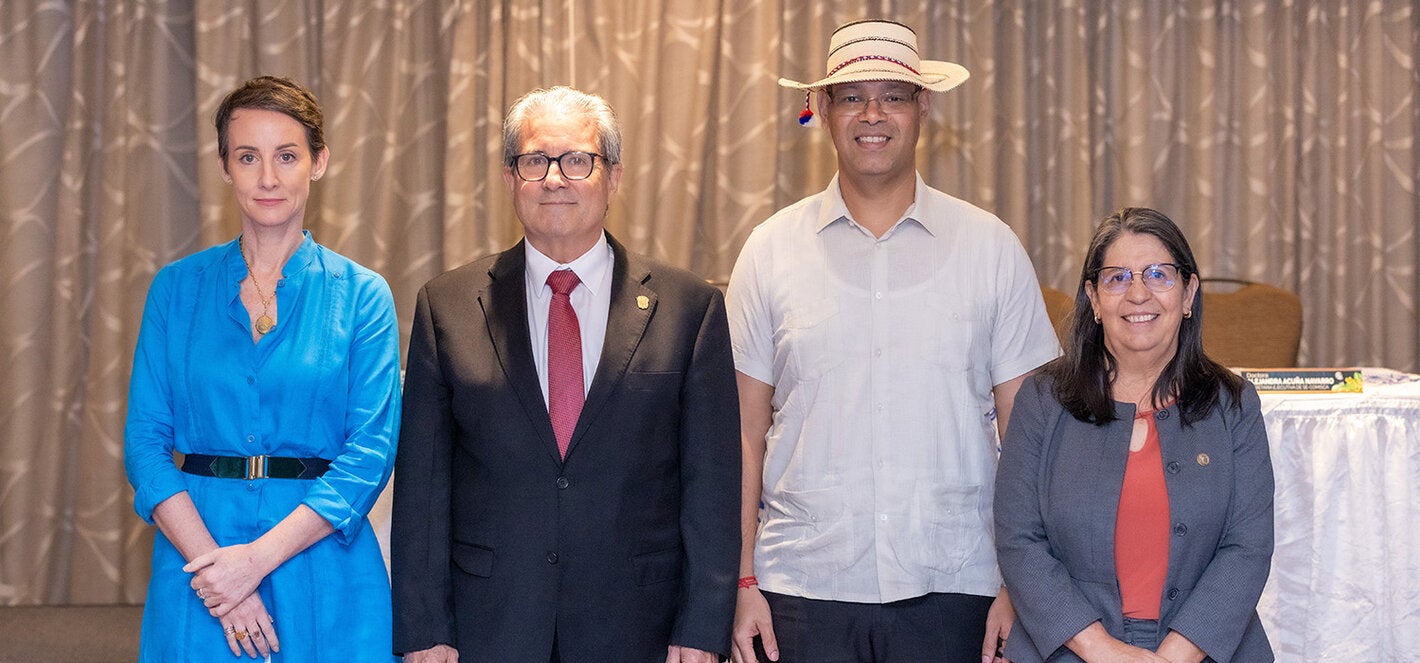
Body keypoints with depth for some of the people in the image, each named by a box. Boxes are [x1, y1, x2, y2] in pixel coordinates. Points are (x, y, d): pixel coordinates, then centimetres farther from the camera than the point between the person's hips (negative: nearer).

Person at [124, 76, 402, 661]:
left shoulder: (362, 295, -2)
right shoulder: (177, 288, 3)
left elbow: (371, 453, -8)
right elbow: (145, 441, -2)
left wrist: (257, 557, -17)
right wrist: (215, 570, -14)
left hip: (322, 571, -1)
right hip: (197, 547, 1)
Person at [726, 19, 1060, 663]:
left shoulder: (991, 247, 4)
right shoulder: (770, 249, 4)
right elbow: (746, 435, 4)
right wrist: (742, 581, -1)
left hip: (951, 587, 0)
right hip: (802, 587, 0)